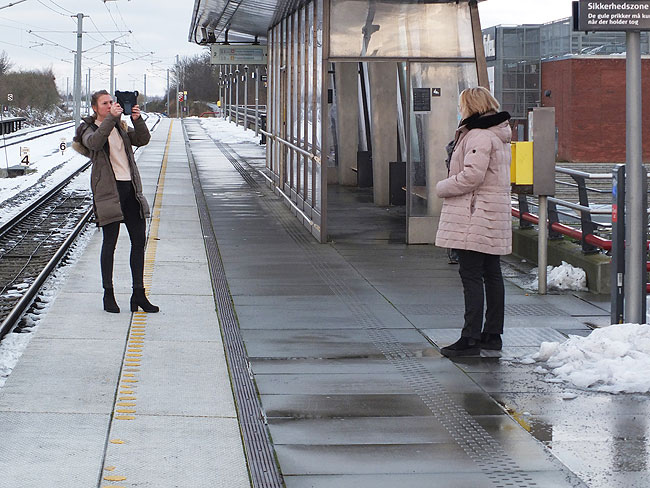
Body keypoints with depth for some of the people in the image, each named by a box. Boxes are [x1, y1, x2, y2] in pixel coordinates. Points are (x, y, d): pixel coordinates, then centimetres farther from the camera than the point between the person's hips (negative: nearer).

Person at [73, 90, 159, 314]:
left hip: (130, 188, 5)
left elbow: (143, 139, 2)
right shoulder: (90, 129, 3)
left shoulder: (121, 127, 18)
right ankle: (108, 295, 5)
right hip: (108, 190, -5)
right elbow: (94, 142, -21)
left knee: (139, 241, 4)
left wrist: (137, 120, -15)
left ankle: (138, 294, 9)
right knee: (110, 242, -3)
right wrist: (111, 118, -29)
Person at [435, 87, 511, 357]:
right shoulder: (498, 136, 17)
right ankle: (492, 334, 20)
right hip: (494, 216, 11)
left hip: (475, 218, -11)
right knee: (491, 274, 13)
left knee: (471, 275, -10)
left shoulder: (479, 136, -16)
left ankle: (471, 338, -11)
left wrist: (442, 188, -8)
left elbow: (471, 176, -22)